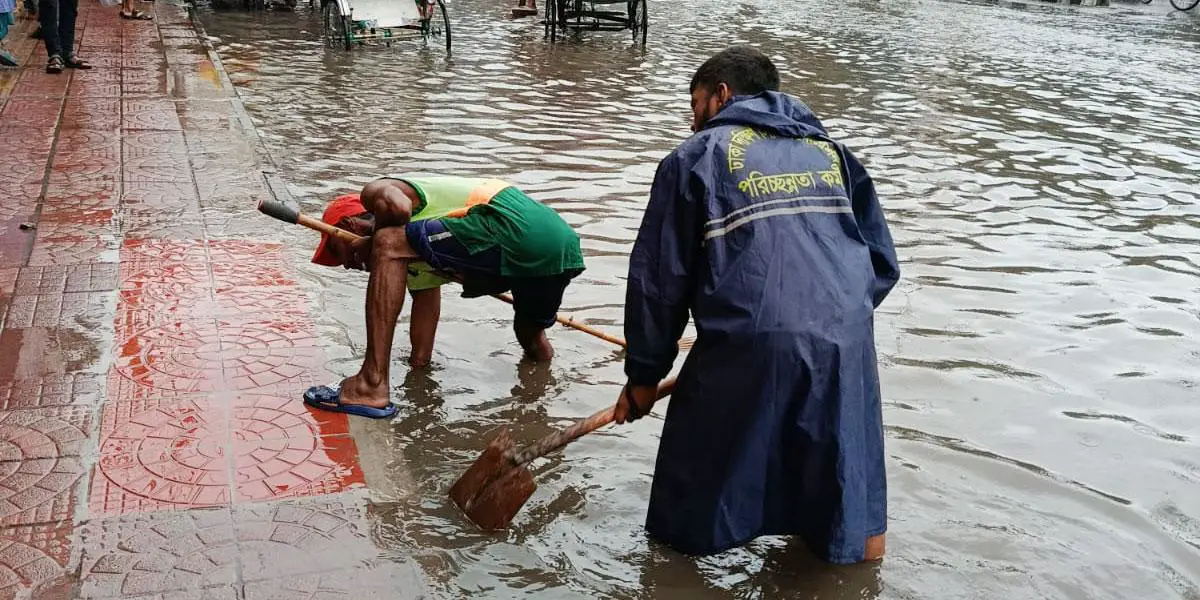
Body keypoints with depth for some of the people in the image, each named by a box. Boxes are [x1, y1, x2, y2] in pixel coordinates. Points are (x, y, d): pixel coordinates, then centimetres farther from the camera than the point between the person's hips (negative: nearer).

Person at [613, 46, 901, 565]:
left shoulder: (696, 156, 11)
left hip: (748, 348, -4)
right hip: (846, 346, 4)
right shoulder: (830, 150, 22)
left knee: (688, 530, 14)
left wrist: (643, 375, 17)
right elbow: (883, 262, 18)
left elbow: (659, 278, 7)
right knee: (855, 539, 20)